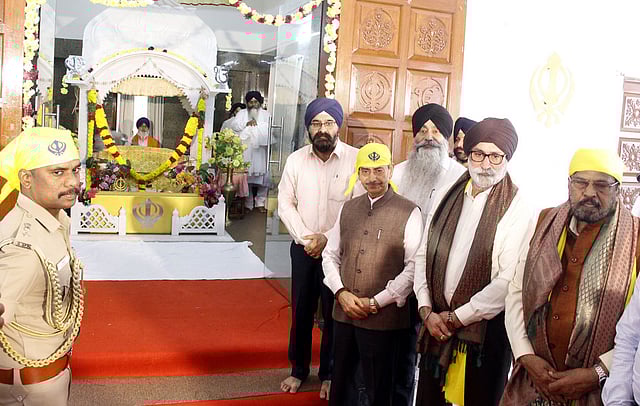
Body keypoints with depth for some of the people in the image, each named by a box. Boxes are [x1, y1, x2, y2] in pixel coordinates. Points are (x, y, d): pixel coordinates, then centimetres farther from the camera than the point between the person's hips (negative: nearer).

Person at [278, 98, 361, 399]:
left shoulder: (355, 159, -10)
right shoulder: (296, 159, 1)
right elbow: (285, 204, 1)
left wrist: (327, 238, -15)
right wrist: (306, 238, -10)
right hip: (303, 248, 3)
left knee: (334, 314, 7)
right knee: (301, 311, 11)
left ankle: (329, 374, 25)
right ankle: (298, 370, 29)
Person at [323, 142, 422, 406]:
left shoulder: (409, 213, -7)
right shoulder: (348, 208, 10)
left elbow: (414, 267, -12)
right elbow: (330, 255, 12)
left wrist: (375, 302, -13)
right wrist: (341, 292, -4)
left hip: (383, 319, -4)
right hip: (344, 314, 5)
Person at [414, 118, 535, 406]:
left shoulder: (517, 208, -10)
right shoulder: (450, 198, 6)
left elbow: (509, 280, -17)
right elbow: (424, 256, 6)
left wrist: (457, 317, -13)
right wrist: (427, 311, -4)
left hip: (484, 328, -4)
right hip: (437, 325, 5)